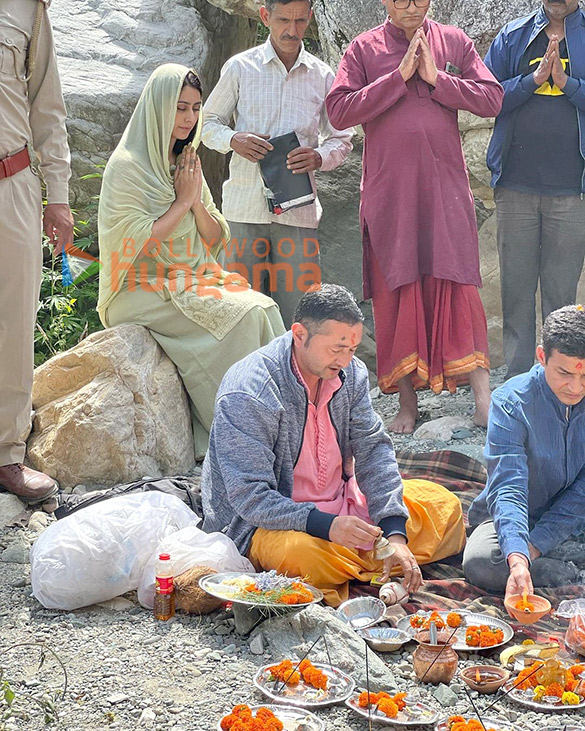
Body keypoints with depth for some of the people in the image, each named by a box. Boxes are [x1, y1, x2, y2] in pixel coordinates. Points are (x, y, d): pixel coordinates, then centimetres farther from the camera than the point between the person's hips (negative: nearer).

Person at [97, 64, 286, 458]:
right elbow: (135, 244, -17)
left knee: (264, 308, -21)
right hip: (146, 291, -7)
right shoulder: (127, 166, -8)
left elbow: (216, 238, 14)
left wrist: (197, 200, -5)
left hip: (196, 281, 7)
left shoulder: (186, 164, 16)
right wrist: (182, 202, -10)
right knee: (242, 316, -28)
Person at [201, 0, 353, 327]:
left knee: (297, 312, -3)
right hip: (245, 206, -1)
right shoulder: (240, 67, 6)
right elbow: (208, 122, 13)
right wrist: (233, 140, -9)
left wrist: (319, 157, -7)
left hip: (299, 210, 1)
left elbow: (342, 138, 15)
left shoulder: (323, 76, 11)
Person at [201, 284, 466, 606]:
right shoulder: (246, 396, -25)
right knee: (302, 555, -40)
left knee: (443, 505, 2)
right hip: (264, 523, -7)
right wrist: (326, 526, -37)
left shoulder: (350, 373, -3)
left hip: (342, 502, 7)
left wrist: (395, 534, -16)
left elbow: (373, 450, -3)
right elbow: (250, 497, -26)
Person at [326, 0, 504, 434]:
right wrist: (398, 77, -10)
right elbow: (339, 112, -7)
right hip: (388, 191, 0)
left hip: (446, 187, 0)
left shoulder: (455, 42, 9)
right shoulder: (364, 49, 5)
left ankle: (484, 399, -2)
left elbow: (492, 100, 2)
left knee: (457, 286, -5)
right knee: (396, 292, 3)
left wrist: (436, 78, -8)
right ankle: (407, 403, 13)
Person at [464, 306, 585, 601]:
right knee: (479, 563, -34)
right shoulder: (511, 402, -20)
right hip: (522, 518, -2)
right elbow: (508, 488, -30)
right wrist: (517, 558, -46)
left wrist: (534, 546, -22)